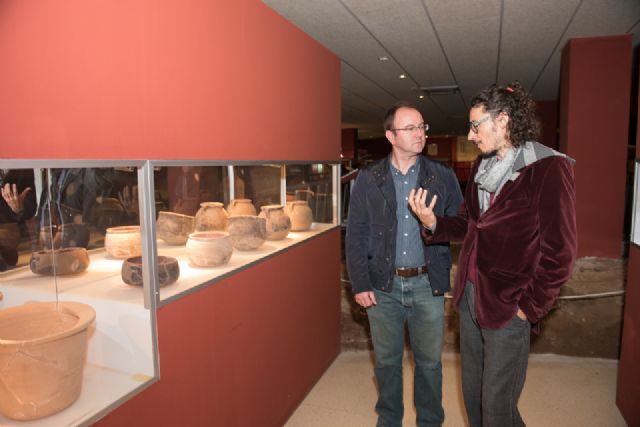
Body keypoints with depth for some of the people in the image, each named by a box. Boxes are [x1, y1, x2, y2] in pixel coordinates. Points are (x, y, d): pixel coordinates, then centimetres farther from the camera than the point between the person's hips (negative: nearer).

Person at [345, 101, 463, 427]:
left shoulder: (443, 177, 1)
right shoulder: (368, 180, 0)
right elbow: (355, 236, -1)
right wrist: (359, 284, -5)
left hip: (427, 284, 0)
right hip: (383, 286, 0)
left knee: (429, 361, 14)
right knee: (386, 360, 15)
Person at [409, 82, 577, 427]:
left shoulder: (548, 169, -13)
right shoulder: (482, 166, 9)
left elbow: (559, 252, -13)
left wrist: (530, 308, -10)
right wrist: (432, 222, -6)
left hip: (507, 306, -7)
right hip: (469, 295, 7)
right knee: (472, 394, 21)